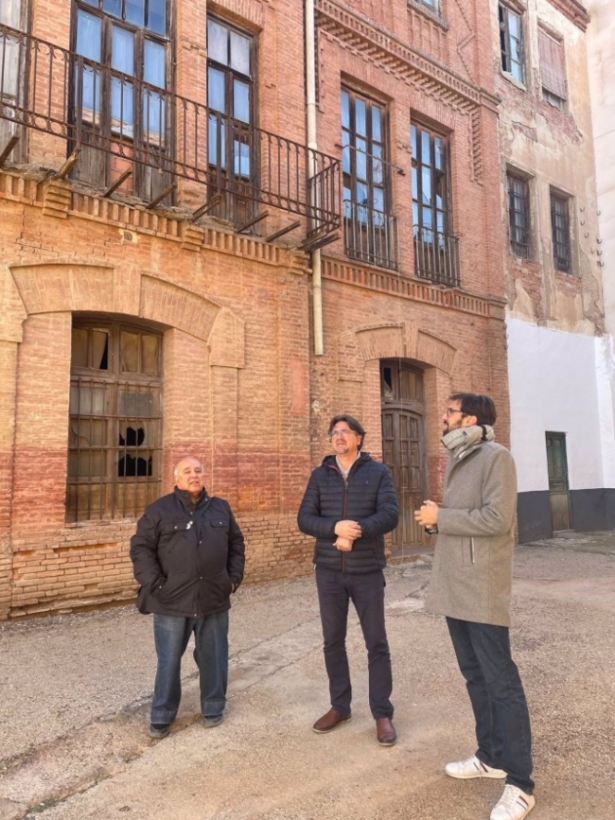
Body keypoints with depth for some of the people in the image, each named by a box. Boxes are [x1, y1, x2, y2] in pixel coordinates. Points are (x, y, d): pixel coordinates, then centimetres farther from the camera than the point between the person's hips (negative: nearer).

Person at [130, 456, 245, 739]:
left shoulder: (221, 508, 8)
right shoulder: (159, 510, -4)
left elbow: (236, 543, 16)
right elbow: (140, 547, -4)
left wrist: (234, 576, 7)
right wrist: (153, 583, -12)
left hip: (214, 600, 3)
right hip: (172, 601, -3)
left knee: (213, 658, 13)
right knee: (169, 661, 8)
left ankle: (213, 709, 32)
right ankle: (161, 717, 26)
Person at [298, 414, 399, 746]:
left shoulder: (378, 472, -1)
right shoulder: (320, 475, 5)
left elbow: (390, 515, -11)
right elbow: (304, 518, -3)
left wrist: (356, 532, -23)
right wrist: (336, 528, -20)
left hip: (367, 571, -2)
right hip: (329, 571, 3)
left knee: (376, 643, 6)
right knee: (333, 641, 12)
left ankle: (382, 714, 19)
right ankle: (339, 706, 29)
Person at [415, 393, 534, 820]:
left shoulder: (496, 456, -12)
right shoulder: (456, 460, 15)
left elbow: (497, 519, -22)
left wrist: (440, 518, -15)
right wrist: (434, 517, 0)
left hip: (482, 589, -9)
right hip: (456, 587, 9)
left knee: (501, 681, -1)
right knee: (475, 675, 17)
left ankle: (520, 783, 10)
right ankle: (492, 756, 31)